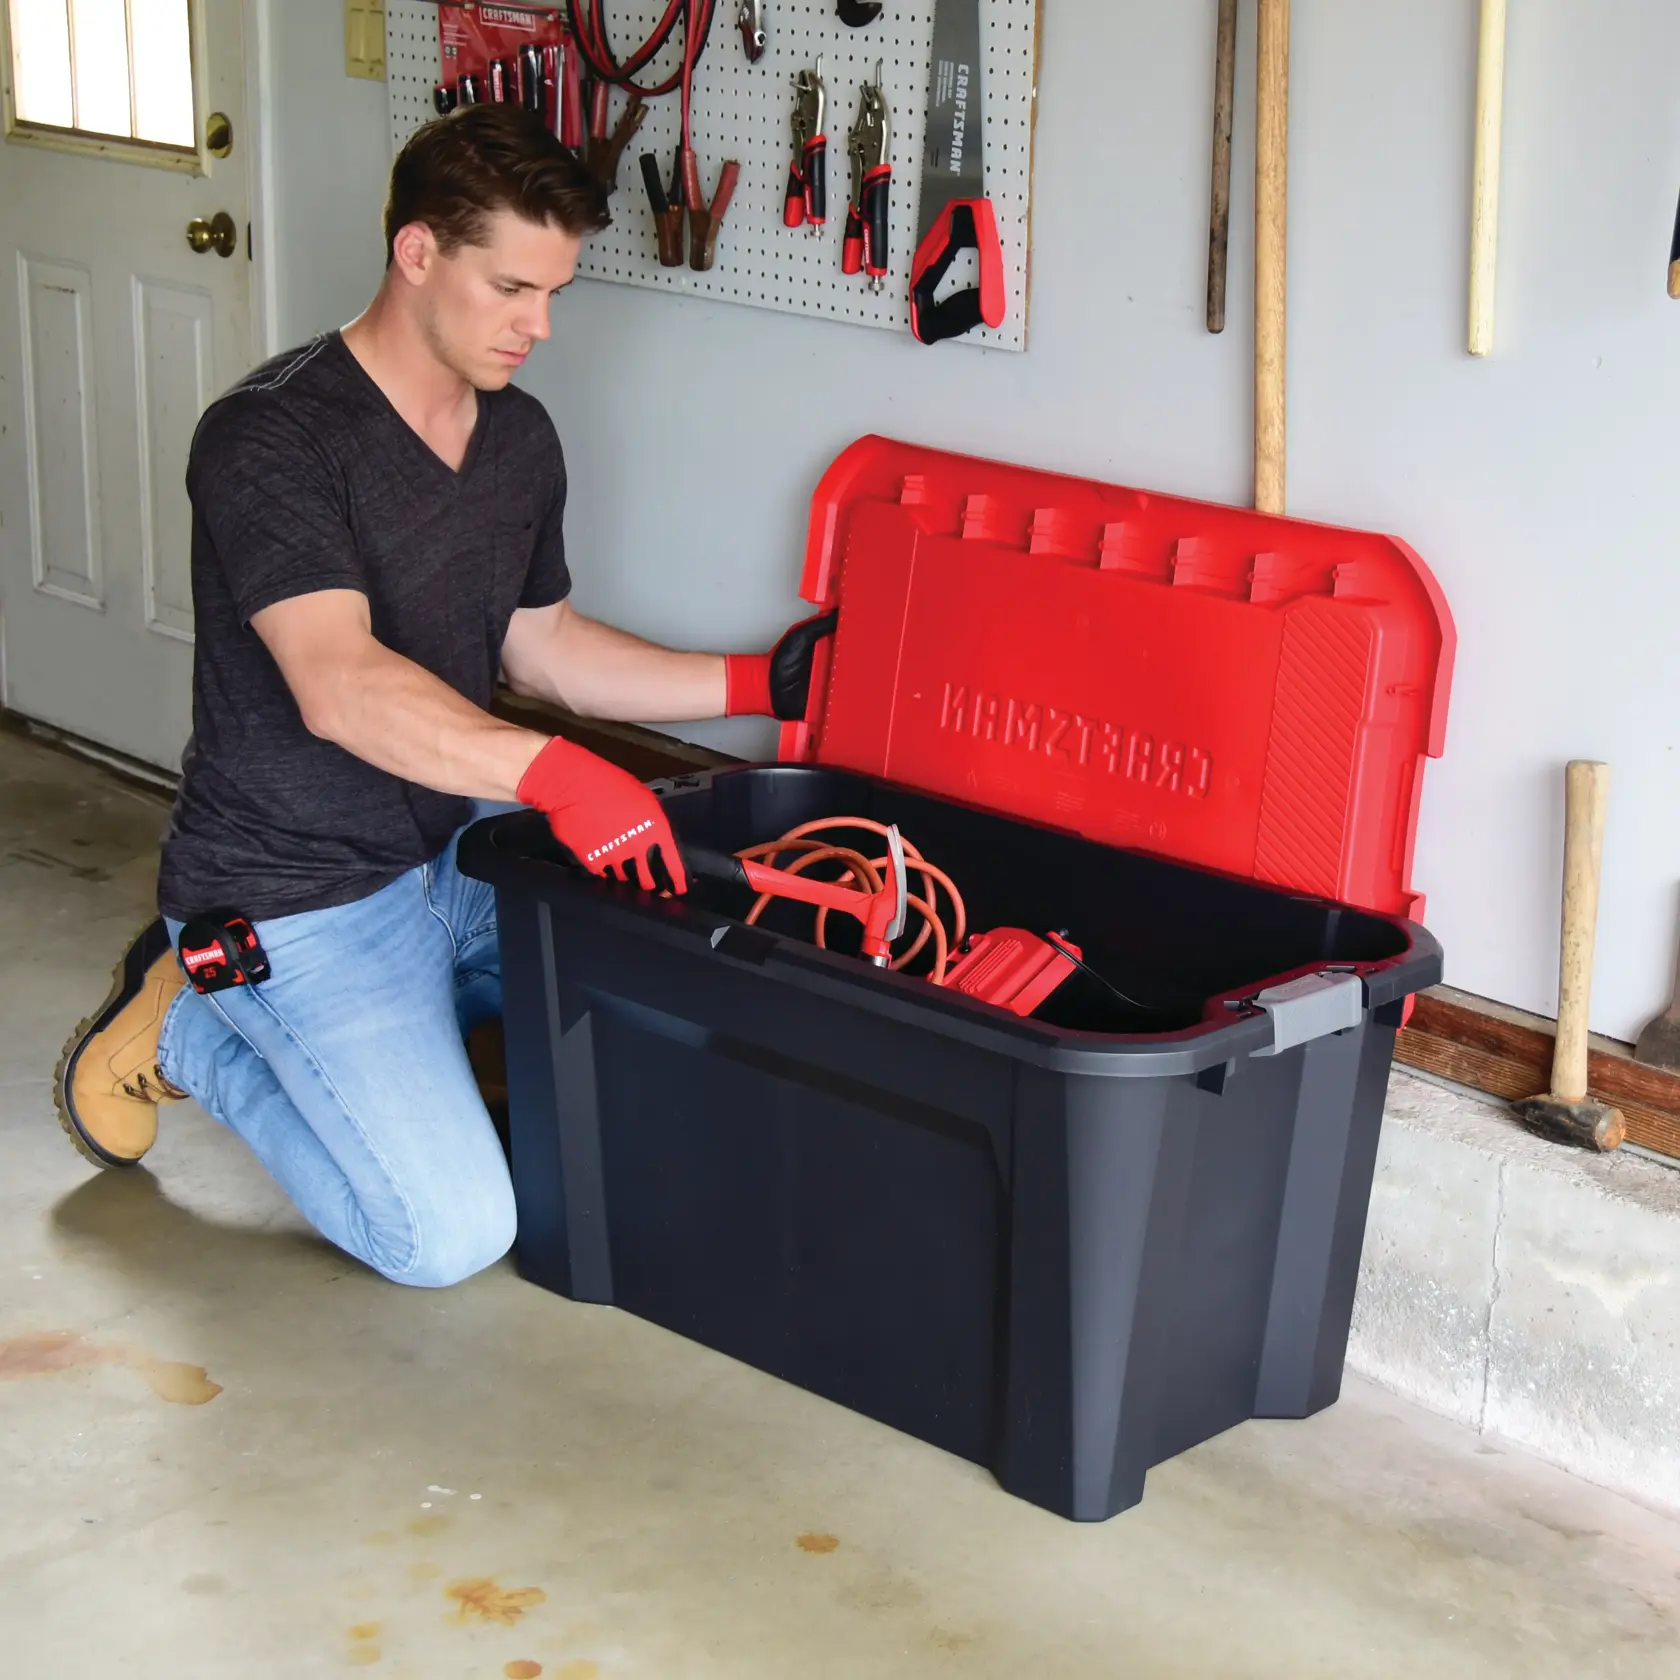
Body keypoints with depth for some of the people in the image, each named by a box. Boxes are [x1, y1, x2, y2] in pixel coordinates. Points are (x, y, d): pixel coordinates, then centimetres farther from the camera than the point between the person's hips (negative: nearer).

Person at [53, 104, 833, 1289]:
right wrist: (550, 771, -48)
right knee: (450, 1234, -14)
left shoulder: (521, 437, 4)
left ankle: (395, 1010, 15)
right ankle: (185, 1029, 7)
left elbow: (539, 647, 14)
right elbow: (338, 686, -34)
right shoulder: (270, 438, -22)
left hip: (452, 848, 8)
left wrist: (757, 685, 4)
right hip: (301, 892, -8)